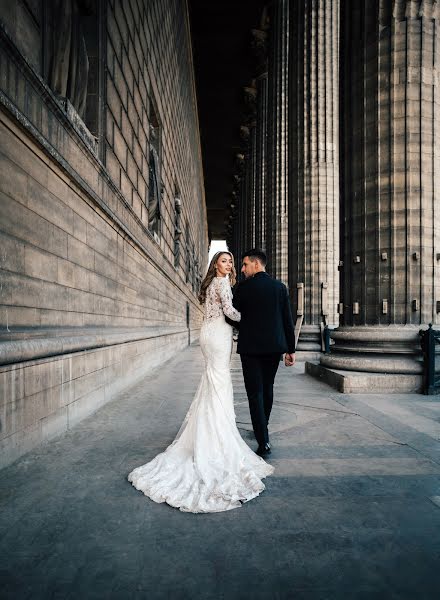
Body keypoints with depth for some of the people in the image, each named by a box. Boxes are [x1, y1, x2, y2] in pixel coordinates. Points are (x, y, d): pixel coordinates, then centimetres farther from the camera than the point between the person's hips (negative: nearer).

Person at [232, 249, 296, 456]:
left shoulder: (244, 287, -7)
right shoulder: (280, 287, 4)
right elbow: (288, 320, 3)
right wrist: (290, 349, 7)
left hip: (251, 347, -4)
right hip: (274, 346, 5)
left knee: (255, 393, 0)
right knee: (267, 389, 19)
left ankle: (263, 441, -4)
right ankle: (262, 429, 37)